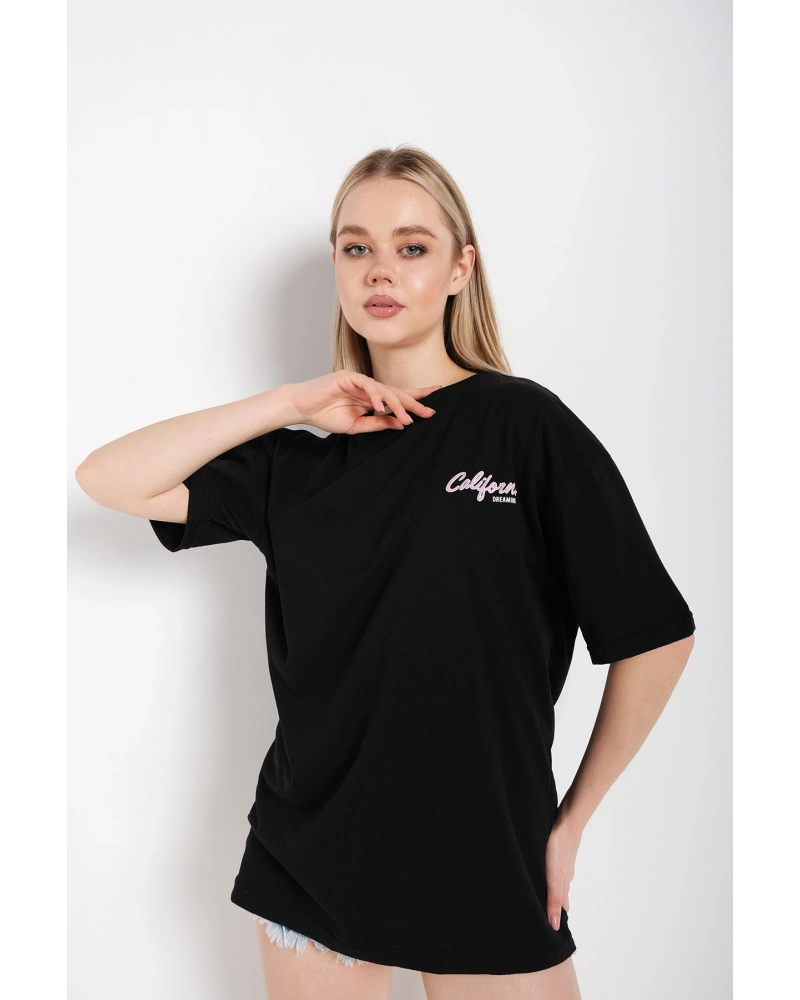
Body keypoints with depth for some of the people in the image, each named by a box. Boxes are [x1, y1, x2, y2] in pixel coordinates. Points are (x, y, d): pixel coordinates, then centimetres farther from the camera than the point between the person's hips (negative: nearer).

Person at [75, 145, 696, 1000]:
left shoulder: (525, 425, -9)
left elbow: (655, 638, -6)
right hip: (308, 865, 3)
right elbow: (108, 480, -3)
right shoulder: (302, 456, 2)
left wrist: (571, 820, -1)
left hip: (489, 869, -3)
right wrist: (290, 404, -10)